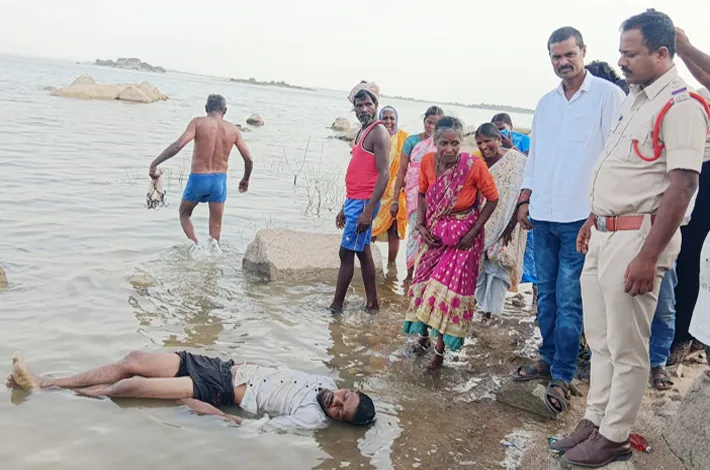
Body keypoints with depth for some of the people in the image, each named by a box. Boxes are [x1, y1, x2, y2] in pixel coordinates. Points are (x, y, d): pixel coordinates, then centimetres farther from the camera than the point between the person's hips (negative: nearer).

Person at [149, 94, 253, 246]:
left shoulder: (198, 123, -8)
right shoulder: (233, 130, 0)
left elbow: (178, 145, -21)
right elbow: (249, 159, 1)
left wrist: (154, 164, -16)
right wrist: (246, 179, 19)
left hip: (198, 178, -2)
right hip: (219, 180, 2)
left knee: (184, 214, 22)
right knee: (216, 226, 14)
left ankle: (196, 245, 3)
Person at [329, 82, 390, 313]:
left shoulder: (378, 132, -12)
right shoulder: (362, 132, 17)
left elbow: (384, 174, -19)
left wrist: (368, 210, -24)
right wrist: (345, 207, 20)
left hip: (364, 203, -9)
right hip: (354, 201, 9)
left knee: (346, 253, -4)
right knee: (363, 252, 12)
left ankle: (336, 305, 6)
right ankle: (372, 303, 20)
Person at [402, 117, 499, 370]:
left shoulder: (474, 165, -23)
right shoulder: (428, 161, -11)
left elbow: (492, 199, -13)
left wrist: (473, 231, -15)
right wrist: (421, 225, -5)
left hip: (463, 235, -4)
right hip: (434, 233, 4)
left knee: (449, 286, -5)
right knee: (424, 280, 11)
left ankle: (440, 347, 10)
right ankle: (423, 334, 33)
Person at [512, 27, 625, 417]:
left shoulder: (608, 95, -3)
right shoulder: (546, 103, 15)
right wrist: (524, 200, 14)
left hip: (580, 216, -6)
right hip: (544, 215, 6)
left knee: (569, 300, -4)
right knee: (546, 294, 12)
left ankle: (562, 377, 4)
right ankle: (548, 358, 25)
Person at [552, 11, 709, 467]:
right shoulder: (635, 99, 15)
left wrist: (648, 256, -23)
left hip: (636, 236, -9)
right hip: (603, 235, 9)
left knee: (626, 348, 3)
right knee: (600, 340, 16)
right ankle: (595, 421, 29)